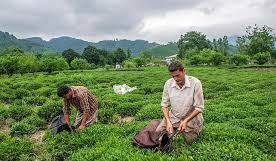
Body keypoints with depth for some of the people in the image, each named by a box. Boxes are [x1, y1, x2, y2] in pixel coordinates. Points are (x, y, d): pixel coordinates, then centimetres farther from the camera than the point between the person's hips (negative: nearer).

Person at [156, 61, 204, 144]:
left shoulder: (195, 83, -22)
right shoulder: (168, 84, -12)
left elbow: (199, 107, -17)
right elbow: (165, 105, -6)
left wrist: (185, 121, -26)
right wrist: (168, 122, -19)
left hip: (191, 118, -3)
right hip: (173, 117, 3)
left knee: (189, 141, -8)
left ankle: (197, 127, 21)